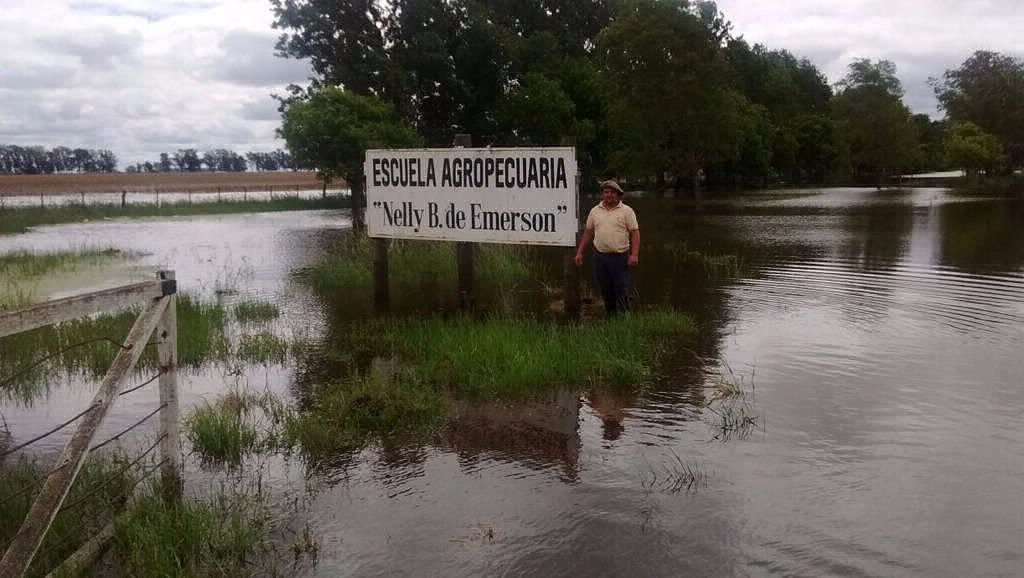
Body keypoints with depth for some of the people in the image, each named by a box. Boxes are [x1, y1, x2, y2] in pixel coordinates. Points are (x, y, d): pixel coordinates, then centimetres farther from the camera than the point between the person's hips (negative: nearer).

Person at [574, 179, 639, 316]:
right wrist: (579, 252, 11)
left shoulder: (626, 211, -1)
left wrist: (634, 254, -15)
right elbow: (587, 232, 15)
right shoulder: (595, 211, 10)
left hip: (620, 257, -4)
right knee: (605, 291, 11)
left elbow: (635, 232, -5)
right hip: (600, 256, 4)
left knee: (622, 291, -2)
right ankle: (610, 317, 24)